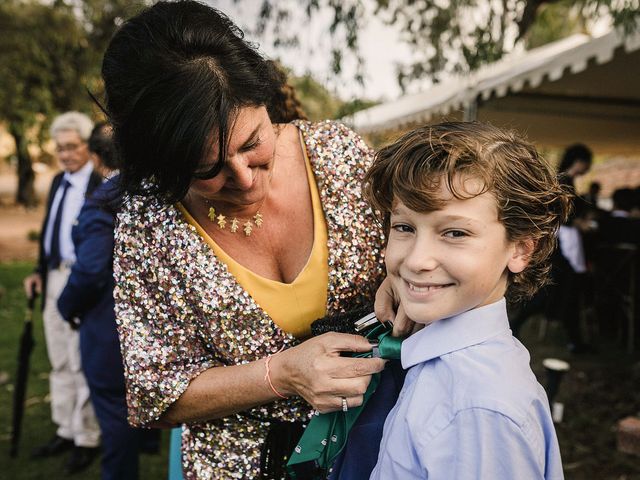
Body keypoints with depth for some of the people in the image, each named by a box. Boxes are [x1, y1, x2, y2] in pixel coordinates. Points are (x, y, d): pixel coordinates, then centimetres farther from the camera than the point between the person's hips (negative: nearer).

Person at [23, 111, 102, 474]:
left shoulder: (102, 188, -14)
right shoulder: (58, 182, 12)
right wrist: (40, 271, 11)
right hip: (54, 280, 8)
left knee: (81, 364, 1)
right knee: (60, 362, 17)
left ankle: (87, 440, 17)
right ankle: (65, 432, 32)